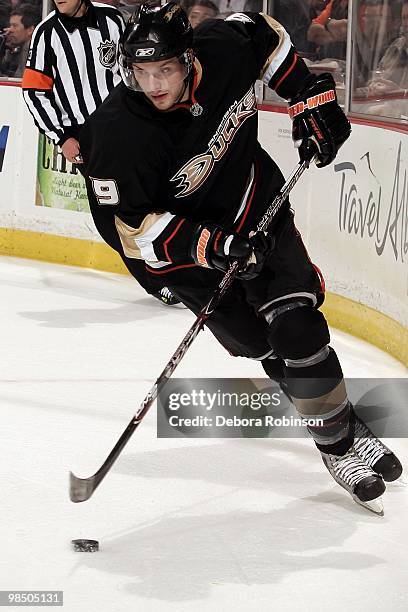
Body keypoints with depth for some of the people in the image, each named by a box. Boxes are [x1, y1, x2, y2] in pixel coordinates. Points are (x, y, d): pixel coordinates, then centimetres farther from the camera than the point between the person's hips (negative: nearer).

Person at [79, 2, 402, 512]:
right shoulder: (118, 135, -32)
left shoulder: (224, 48, -22)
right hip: (184, 243, -3)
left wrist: (311, 97, -1)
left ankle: (343, 433, 8)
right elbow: (128, 228, -27)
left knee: (296, 323, -9)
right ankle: (337, 446, 11)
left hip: (257, 205, 3)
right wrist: (212, 248, -35)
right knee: (259, 345, -5)